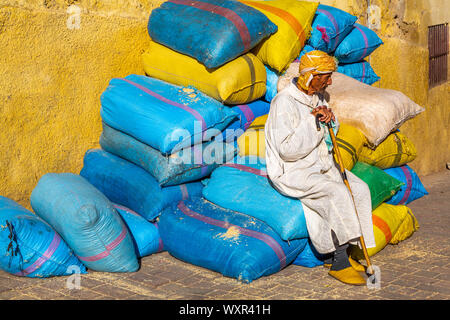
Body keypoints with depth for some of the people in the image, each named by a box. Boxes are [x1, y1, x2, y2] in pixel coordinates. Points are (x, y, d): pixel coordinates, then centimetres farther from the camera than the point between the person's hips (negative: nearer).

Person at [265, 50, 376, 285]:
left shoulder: (316, 97, 10)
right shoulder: (285, 102, -18)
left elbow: (330, 134, 21)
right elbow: (287, 149, -25)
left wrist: (328, 116, -2)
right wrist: (313, 124, -23)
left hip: (321, 166, 9)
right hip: (291, 172, -9)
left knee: (359, 189, -8)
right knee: (337, 193, -28)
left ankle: (335, 254, -1)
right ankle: (338, 263, -19)